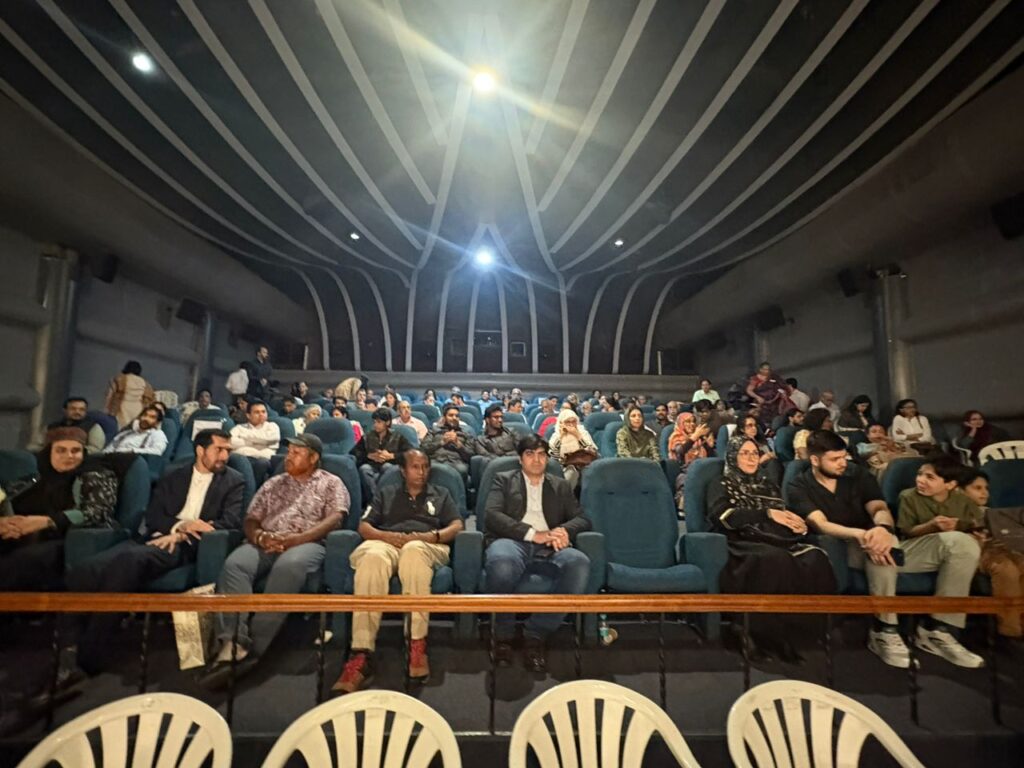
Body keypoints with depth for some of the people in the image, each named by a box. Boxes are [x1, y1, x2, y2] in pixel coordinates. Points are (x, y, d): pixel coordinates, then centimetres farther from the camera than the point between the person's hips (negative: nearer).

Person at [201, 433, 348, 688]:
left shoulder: (331, 483, 12)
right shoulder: (273, 484, 26)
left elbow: (334, 519, -3)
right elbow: (250, 520, 17)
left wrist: (294, 538, -16)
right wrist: (260, 536, -8)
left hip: (306, 544, -4)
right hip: (266, 544, 4)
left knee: (288, 567, -37)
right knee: (234, 565, -28)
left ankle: (254, 647, -31)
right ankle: (233, 644, -36)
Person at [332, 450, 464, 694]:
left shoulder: (441, 494, 25)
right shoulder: (385, 493, 27)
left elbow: (457, 526, 12)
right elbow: (364, 526, 16)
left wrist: (430, 536, -7)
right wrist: (386, 535, -6)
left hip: (426, 547, -1)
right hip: (386, 543, 1)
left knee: (413, 551, -40)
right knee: (372, 559, -38)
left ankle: (417, 643, -39)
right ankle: (361, 654, -43)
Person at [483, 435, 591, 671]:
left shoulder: (561, 486, 26)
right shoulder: (503, 480, 18)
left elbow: (582, 519, 16)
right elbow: (493, 515, 1)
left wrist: (563, 530, -9)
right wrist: (533, 533, -11)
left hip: (548, 548, 2)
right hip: (513, 542, -2)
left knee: (579, 563, -32)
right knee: (501, 562, -39)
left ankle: (536, 633, -16)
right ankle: (503, 633, -10)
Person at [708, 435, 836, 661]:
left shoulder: (768, 484, 26)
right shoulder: (721, 485, 9)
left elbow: (786, 515, 22)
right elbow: (725, 517, -9)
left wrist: (797, 522, -3)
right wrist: (767, 513, -12)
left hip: (777, 540, 5)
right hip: (743, 543, -5)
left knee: (815, 559, -27)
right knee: (776, 561, -38)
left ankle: (807, 629, -20)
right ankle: (769, 634, -26)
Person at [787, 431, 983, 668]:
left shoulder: (858, 476, 11)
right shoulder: (799, 488, -3)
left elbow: (880, 509, -5)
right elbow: (821, 525, -17)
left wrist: (883, 527, -32)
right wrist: (860, 535, -37)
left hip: (872, 549, 6)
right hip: (843, 551, -5)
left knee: (962, 542, -10)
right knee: (879, 544, -39)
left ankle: (936, 630, -6)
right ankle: (885, 631, -22)